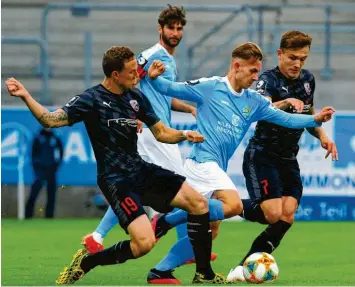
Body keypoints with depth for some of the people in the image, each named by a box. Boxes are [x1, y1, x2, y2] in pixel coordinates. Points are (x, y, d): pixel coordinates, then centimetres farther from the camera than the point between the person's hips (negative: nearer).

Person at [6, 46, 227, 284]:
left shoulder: (136, 97, 6)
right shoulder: (92, 99, -12)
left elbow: (161, 133, 14)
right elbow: (51, 120, -21)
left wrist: (184, 135, -6)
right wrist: (26, 96, -35)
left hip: (141, 170, 8)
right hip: (116, 180, -7)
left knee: (198, 203, 3)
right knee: (144, 242, -24)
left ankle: (204, 275, 14)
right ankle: (85, 262, -2)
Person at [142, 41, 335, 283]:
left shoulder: (254, 102, 12)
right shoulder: (210, 87, -4)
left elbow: (285, 119, 8)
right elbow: (171, 89, -2)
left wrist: (316, 119, -6)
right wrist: (154, 79, -22)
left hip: (216, 168, 8)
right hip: (203, 161, -8)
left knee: (209, 230, 7)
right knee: (234, 204, -27)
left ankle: (161, 271, 12)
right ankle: (167, 220, -15)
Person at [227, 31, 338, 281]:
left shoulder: (307, 80, 6)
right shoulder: (269, 80, -15)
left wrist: (322, 136, 6)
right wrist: (287, 102, -52)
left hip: (288, 159, 6)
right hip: (262, 155, -6)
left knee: (287, 217, -10)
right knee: (273, 214, -20)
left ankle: (247, 266, -2)